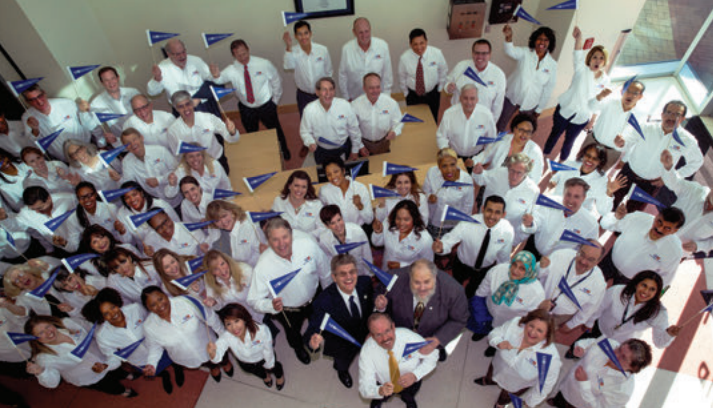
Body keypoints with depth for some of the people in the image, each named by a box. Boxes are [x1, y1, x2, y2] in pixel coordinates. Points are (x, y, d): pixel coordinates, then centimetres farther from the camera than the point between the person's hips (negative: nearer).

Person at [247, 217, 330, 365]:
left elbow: (324, 272, -13)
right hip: (287, 311, -1)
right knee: (293, 334, 30)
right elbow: (253, 300, -26)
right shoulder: (263, 266, -36)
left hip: (314, 299, 2)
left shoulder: (307, 244, -31)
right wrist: (271, 305, -47)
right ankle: (298, 348, 68)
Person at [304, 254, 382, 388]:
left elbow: (369, 306, -9)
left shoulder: (365, 282, -28)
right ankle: (342, 371, 71)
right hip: (343, 345, -3)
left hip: (367, 336, 3)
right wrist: (312, 341, -62)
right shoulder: (323, 301, -41)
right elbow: (313, 330, -39)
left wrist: (379, 305, -32)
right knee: (343, 364, 33)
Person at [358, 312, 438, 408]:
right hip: (384, 385, 0)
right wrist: (380, 391, -47)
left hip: (410, 381, 1)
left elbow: (432, 357, -13)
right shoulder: (366, 352, -27)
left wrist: (415, 375, -28)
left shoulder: (410, 337, -28)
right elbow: (364, 389, -26)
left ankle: (408, 398, 15)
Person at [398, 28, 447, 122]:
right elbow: (402, 78, -2)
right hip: (413, 96, -1)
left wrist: (440, 88, 4)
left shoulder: (437, 53, -18)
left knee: (433, 121, 16)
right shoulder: (404, 58, -19)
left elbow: (443, 72, 0)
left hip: (433, 94, 1)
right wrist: (406, 93, 4)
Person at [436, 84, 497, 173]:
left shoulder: (487, 115, -11)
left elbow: (492, 141, 1)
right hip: (454, 156, 0)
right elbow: (441, 136, -2)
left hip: (476, 157, 0)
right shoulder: (449, 113, -12)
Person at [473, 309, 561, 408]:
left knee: (505, 398, 32)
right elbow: (494, 334, -16)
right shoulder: (515, 323, -33)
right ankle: (489, 381, 73)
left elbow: (546, 384, -23)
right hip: (498, 366, 2)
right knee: (490, 377, 36)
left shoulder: (551, 357, -40)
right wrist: (499, 343, -39)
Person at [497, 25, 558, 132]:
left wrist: (540, 109, 3)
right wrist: (508, 38, -56)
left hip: (530, 103, 1)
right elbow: (511, 52, -34)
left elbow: (548, 89, -1)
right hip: (512, 96, -1)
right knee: (501, 124, 12)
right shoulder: (525, 52, -12)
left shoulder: (552, 64, -8)